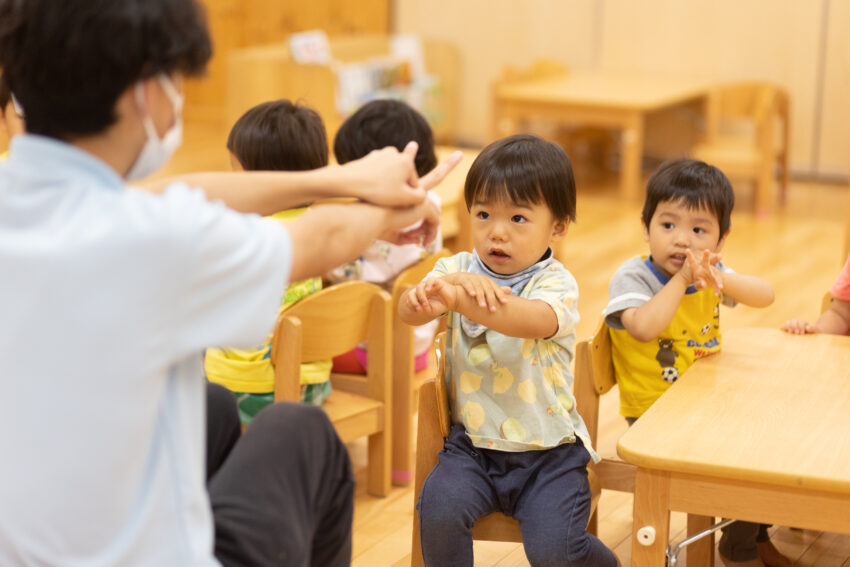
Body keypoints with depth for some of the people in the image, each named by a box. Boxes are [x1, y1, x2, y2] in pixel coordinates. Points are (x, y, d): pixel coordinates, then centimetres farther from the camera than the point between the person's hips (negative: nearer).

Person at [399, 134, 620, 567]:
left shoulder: (556, 283, -9)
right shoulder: (458, 269, 2)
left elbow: (534, 321, -32)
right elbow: (408, 312, -14)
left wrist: (458, 299, -47)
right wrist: (424, 297, -38)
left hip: (548, 452, -2)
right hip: (473, 442, 3)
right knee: (439, 509, -25)